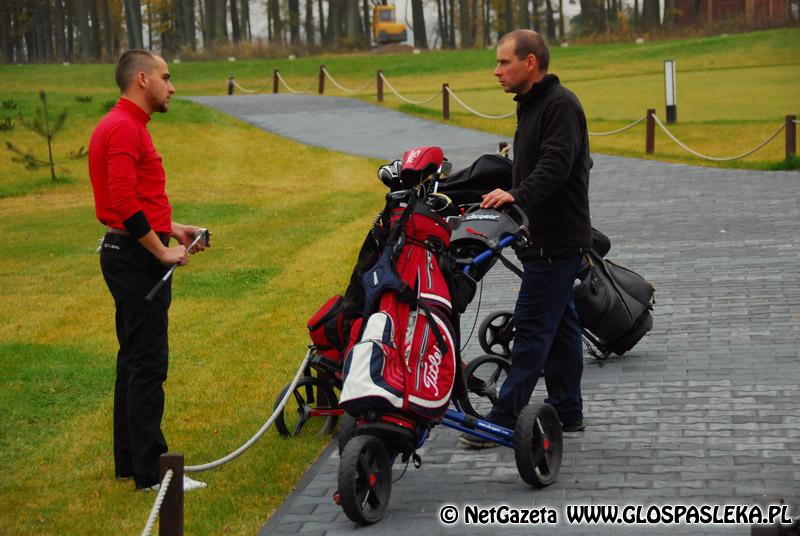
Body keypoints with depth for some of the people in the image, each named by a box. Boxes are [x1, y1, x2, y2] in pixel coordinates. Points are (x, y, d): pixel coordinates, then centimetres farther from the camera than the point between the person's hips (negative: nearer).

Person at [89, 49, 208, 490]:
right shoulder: (125, 128, -16)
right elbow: (124, 202, -24)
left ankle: (130, 460, 22)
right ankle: (151, 471, -4)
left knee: (134, 362, 15)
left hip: (129, 254, 11)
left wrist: (171, 229, 15)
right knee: (147, 366, -8)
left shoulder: (124, 126, 18)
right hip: (137, 259, -11)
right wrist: (162, 251, -19)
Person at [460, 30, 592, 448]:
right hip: (546, 238, 10)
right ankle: (567, 413, 19)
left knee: (532, 327, -9)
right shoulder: (532, 105, 18)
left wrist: (517, 195, -39)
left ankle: (503, 420, -9)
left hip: (557, 241, -10)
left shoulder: (560, 104, -14)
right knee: (559, 325, 13)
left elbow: (556, 165, -27)